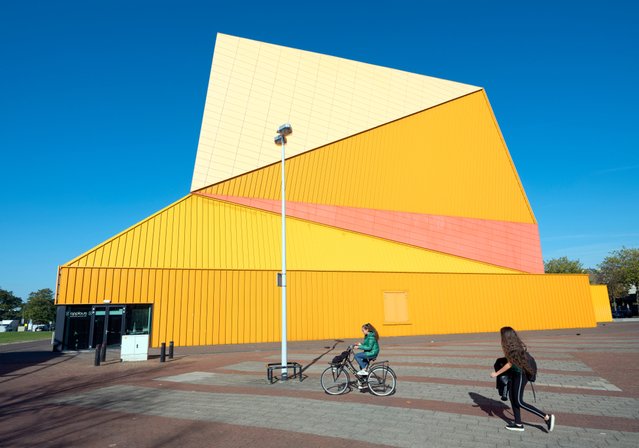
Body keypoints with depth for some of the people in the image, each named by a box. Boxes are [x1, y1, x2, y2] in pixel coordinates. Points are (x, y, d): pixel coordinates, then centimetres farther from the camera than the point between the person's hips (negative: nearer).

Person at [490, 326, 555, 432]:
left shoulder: (513, 348, -22)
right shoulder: (517, 345, 4)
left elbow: (510, 364, -17)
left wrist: (496, 373, -9)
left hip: (521, 375, -9)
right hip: (516, 374, 9)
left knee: (519, 402, -2)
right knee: (512, 396, 12)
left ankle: (546, 417, 3)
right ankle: (518, 424, 20)